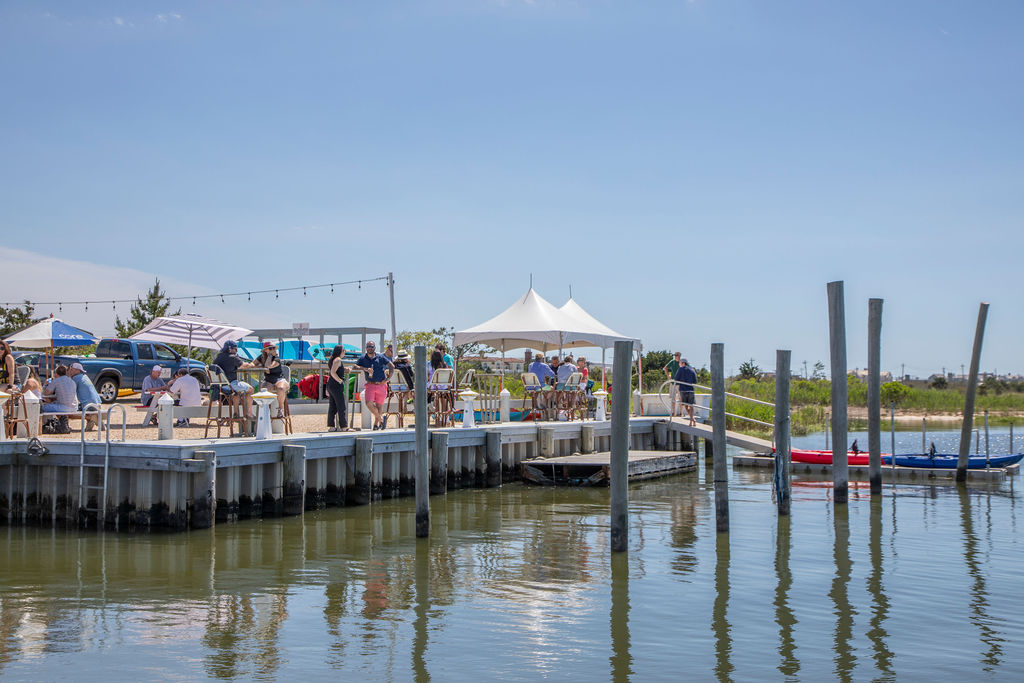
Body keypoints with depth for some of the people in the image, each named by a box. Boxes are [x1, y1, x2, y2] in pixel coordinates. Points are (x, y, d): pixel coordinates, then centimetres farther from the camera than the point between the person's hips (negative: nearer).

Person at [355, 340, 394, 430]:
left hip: (381, 385, 0)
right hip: (370, 385, 0)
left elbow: (392, 366, 7)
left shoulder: (380, 358, 5)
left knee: (379, 405, 6)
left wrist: (388, 378, -2)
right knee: (369, 403, -17)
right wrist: (365, 369, -19)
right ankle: (382, 419, -1)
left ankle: (376, 424, 21)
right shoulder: (362, 358, 6)